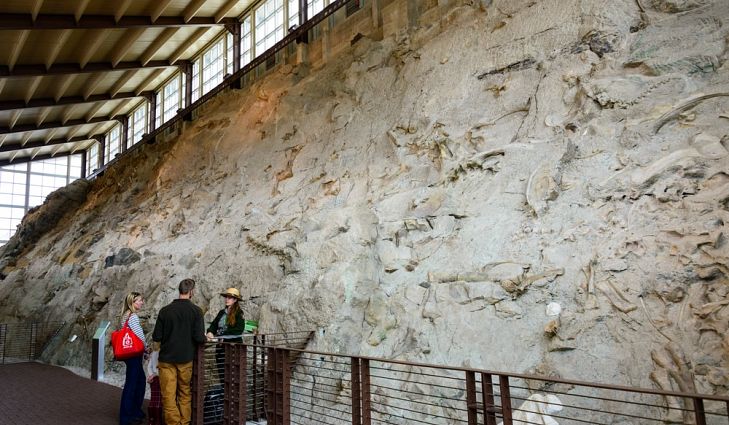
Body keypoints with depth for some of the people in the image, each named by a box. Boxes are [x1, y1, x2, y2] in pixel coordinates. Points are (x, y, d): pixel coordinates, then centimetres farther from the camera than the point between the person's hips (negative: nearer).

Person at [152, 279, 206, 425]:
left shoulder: (165, 310, -3)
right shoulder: (196, 310, -8)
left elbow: (156, 337, -1)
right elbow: (199, 338, -13)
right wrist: (204, 338, 9)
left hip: (167, 359, 0)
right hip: (186, 359, 0)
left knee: (168, 395, 6)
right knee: (185, 394, 14)